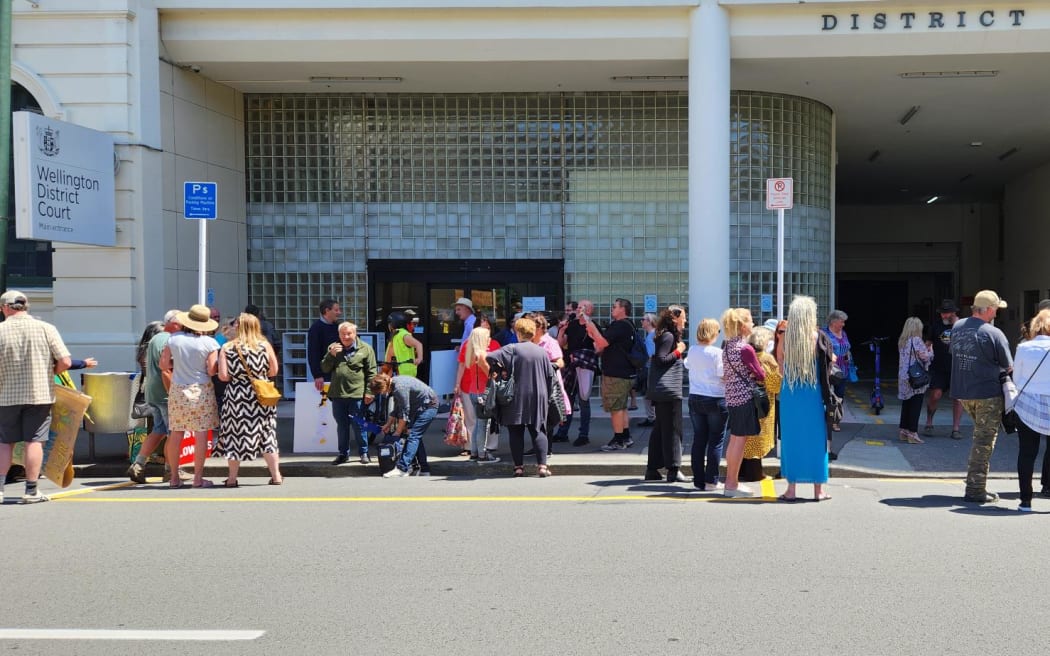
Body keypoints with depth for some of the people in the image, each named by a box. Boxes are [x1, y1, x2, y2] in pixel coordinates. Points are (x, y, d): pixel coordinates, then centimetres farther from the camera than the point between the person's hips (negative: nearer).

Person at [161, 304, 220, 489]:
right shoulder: (209, 343, -8)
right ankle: (198, 478, 2)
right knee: (201, 434, 1)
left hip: (177, 390, 3)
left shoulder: (173, 339, 1)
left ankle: (174, 478, 15)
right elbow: (212, 371, -10)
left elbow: (163, 365, 4)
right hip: (201, 391, -3)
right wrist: (219, 363, 9)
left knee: (176, 433, 9)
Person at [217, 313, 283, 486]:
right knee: (267, 435, 11)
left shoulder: (227, 347, -6)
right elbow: (273, 371, 3)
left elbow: (223, 376, -10)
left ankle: (232, 477, 13)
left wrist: (237, 375, 11)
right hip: (261, 396, 2)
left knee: (233, 436, 9)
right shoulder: (265, 345, -3)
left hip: (236, 396, -1)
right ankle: (276, 475, 15)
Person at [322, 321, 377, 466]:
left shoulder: (365, 349, 0)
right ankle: (343, 454, 20)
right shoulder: (333, 348, 12)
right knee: (341, 425, 11)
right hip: (337, 394, 4)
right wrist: (331, 355, -5)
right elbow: (325, 369, 11)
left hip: (357, 395, -4)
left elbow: (371, 372, -2)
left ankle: (363, 453, 12)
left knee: (358, 425, 0)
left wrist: (369, 392, -7)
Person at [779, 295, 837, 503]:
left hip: (789, 395, 1)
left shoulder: (784, 337, -4)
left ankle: (791, 489, 11)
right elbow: (832, 360, 1)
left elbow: (781, 367, 2)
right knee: (815, 439, 9)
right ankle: (818, 490, 15)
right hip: (813, 395, -1)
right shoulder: (818, 337, -8)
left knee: (791, 439, 9)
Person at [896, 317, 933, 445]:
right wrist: (930, 350, 4)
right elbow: (925, 357, -17)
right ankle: (912, 433, -3)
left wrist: (924, 348, 16)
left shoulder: (901, 341, 9)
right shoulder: (916, 340, -14)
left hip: (903, 378, 7)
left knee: (906, 403, 14)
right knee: (915, 405, -3)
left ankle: (904, 430, 18)